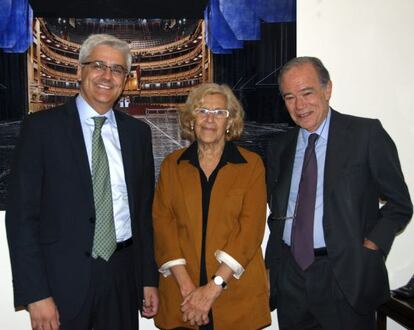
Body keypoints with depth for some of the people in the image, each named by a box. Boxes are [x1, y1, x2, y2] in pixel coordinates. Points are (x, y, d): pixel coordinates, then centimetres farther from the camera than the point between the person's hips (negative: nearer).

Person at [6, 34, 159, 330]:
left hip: (123, 275, 4)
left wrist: (150, 279, 8)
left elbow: (144, 211, 10)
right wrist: (35, 294, -13)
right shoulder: (41, 127, -5)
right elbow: (21, 215, -8)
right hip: (63, 279, -3)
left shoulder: (138, 132, 6)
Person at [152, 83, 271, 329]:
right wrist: (186, 286, -12)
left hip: (238, 294, -1)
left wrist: (213, 288, -14)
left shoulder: (252, 164, 0)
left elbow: (251, 228, -7)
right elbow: (163, 224, -1)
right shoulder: (172, 165, 6)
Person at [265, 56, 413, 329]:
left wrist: (367, 252, -12)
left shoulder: (366, 134, -5)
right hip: (289, 274, 4)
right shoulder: (279, 146, 8)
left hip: (346, 278, -4)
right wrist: (274, 264, 4)